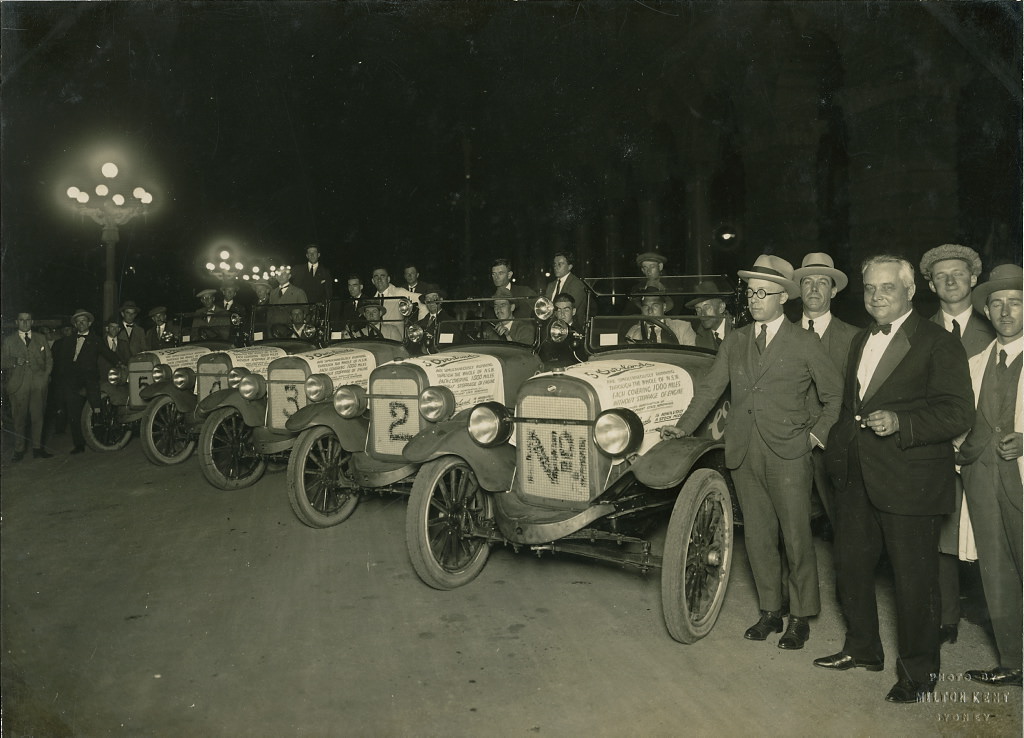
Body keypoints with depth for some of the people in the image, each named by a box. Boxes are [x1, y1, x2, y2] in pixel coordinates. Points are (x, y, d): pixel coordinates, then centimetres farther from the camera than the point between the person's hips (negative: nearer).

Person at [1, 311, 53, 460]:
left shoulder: (41, 338, 15)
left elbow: (49, 359, 16)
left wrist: (46, 376, 3)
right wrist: (15, 362, -14)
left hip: (38, 384, 1)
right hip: (18, 386, -1)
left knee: (38, 417, 2)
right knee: (19, 419, 0)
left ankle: (37, 448, 9)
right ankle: (19, 451, 6)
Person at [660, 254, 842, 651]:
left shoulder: (805, 344, 0)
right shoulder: (734, 341, 12)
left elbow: (835, 395, 6)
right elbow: (710, 388, 12)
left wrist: (819, 432, -3)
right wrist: (685, 426, 3)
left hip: (788, 455, -4)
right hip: (744, 454, 4)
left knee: (796, 539, 3)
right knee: (757, 537, 11)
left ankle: (800, 617, 19)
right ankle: (770, 611, 26)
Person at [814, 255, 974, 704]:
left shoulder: (938, 343, -9)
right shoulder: (860, 341, 15)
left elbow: (958, 413, -16)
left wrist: (900, 423, -28)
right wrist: (840, 446, 14)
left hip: (909, 480, -7)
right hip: (856, 477, 7)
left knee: (914, 579, 4)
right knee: (851, 566, 16)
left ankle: (918, 671, 23)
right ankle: (863, 649, 36)